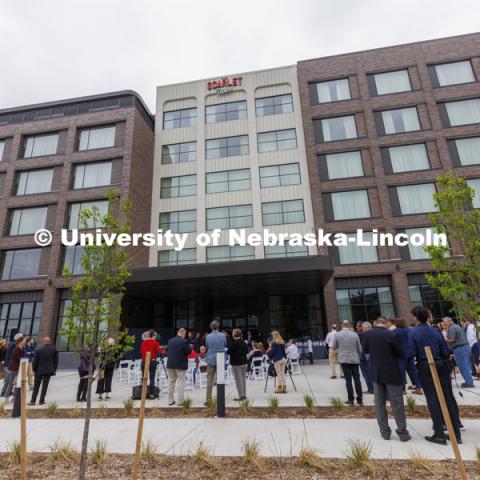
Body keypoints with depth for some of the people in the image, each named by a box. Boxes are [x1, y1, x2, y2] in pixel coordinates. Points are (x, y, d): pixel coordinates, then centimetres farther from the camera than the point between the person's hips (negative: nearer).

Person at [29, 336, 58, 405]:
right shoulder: (54, 349, -3)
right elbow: (56, 360, 3)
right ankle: (41, 401, 7)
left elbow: (34, 361, -2)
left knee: (36, 386, 12)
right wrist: (54, 369, 13)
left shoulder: (38, 350, -6)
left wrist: (34, 369, 12)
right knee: (45, 385, 6)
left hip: (39, 370, 0)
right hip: (49, 370, 0)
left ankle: (33, 401, 12)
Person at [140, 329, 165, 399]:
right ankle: (151, 394, -1)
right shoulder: (154, 342, -7)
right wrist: (163, 350, 9)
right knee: (152, 378, 0)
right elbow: (159, 351, -10)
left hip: (144, 361, 4)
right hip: (152, 361, -4)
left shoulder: (144, 342, 5)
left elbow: (141, 351, 10)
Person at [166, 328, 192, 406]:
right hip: (181, 365, -6)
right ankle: (180, 400, 4)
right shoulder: (184, 341, -15)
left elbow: (167, 351, 12)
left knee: (171, 382, 14)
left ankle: (170, 400, 20)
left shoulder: (170, 341, 5)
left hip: (170, 364, 6)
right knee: (180, 382, 2)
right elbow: (189, 351, -12)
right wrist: (190, 347, 7)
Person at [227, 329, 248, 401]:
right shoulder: (244, 342, 6)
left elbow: (229, 352, -15)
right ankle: (244, 394, 19)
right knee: (243, 378, 13)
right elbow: (247, 351, 15)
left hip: (236, 363, -7)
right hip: (244, 362, 8)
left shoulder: (234, 343, -18)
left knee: (238, 379, -1)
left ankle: (241, 396, 2)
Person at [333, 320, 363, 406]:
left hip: (344, 360, -1)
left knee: (348, 380, 4)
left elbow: (334, 347, 5)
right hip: (355, 359, 1)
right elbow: (359, 349, 3)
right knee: (357, 379, 9)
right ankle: (360, 399, 12)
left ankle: (351, 399, 6)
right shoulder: (354, 334, -3)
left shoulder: (337, 335, -5)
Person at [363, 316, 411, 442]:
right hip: (392, 373, -3)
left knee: (379, 403, 13)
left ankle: (384, 431, 20)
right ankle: (402, 432, 17)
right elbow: (401, 353, -8)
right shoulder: (392, 335, -18)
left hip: (376, 373, 3)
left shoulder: (367, 334, -6)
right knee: (397, 404, 9)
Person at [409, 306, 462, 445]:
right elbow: (445, 352, 1)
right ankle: (456, 433, 19)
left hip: (425, 369, -3)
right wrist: (446, 364, 18)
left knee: (433, 400, 4)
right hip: (441, 366, 3)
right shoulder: (436, 331, -1)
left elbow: (412, 354, -12)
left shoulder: (413, 333, -9)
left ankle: (439, 435, 8)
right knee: (448, 398, 12)